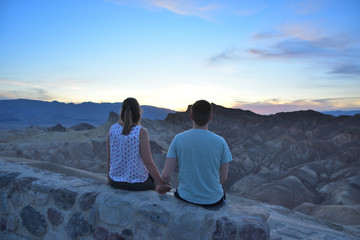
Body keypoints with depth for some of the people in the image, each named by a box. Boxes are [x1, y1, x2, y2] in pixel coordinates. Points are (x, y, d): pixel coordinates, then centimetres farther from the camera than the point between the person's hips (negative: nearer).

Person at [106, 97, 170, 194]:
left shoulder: (113, 128, -6)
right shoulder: (141, 132, -18)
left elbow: (109, 158, 1)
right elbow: (148, 162, -19)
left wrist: (109, 178, 16)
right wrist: (162, 184, -10)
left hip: (115, 182, 5)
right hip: (137, 184, -4)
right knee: (154, 178, 27)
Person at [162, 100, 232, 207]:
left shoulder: (178, 139, -12)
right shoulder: (220, 142, -13)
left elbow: (166, 175, -11)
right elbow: (223, 178, -6)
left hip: (185, 197, 1)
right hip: (213, 200, 0)